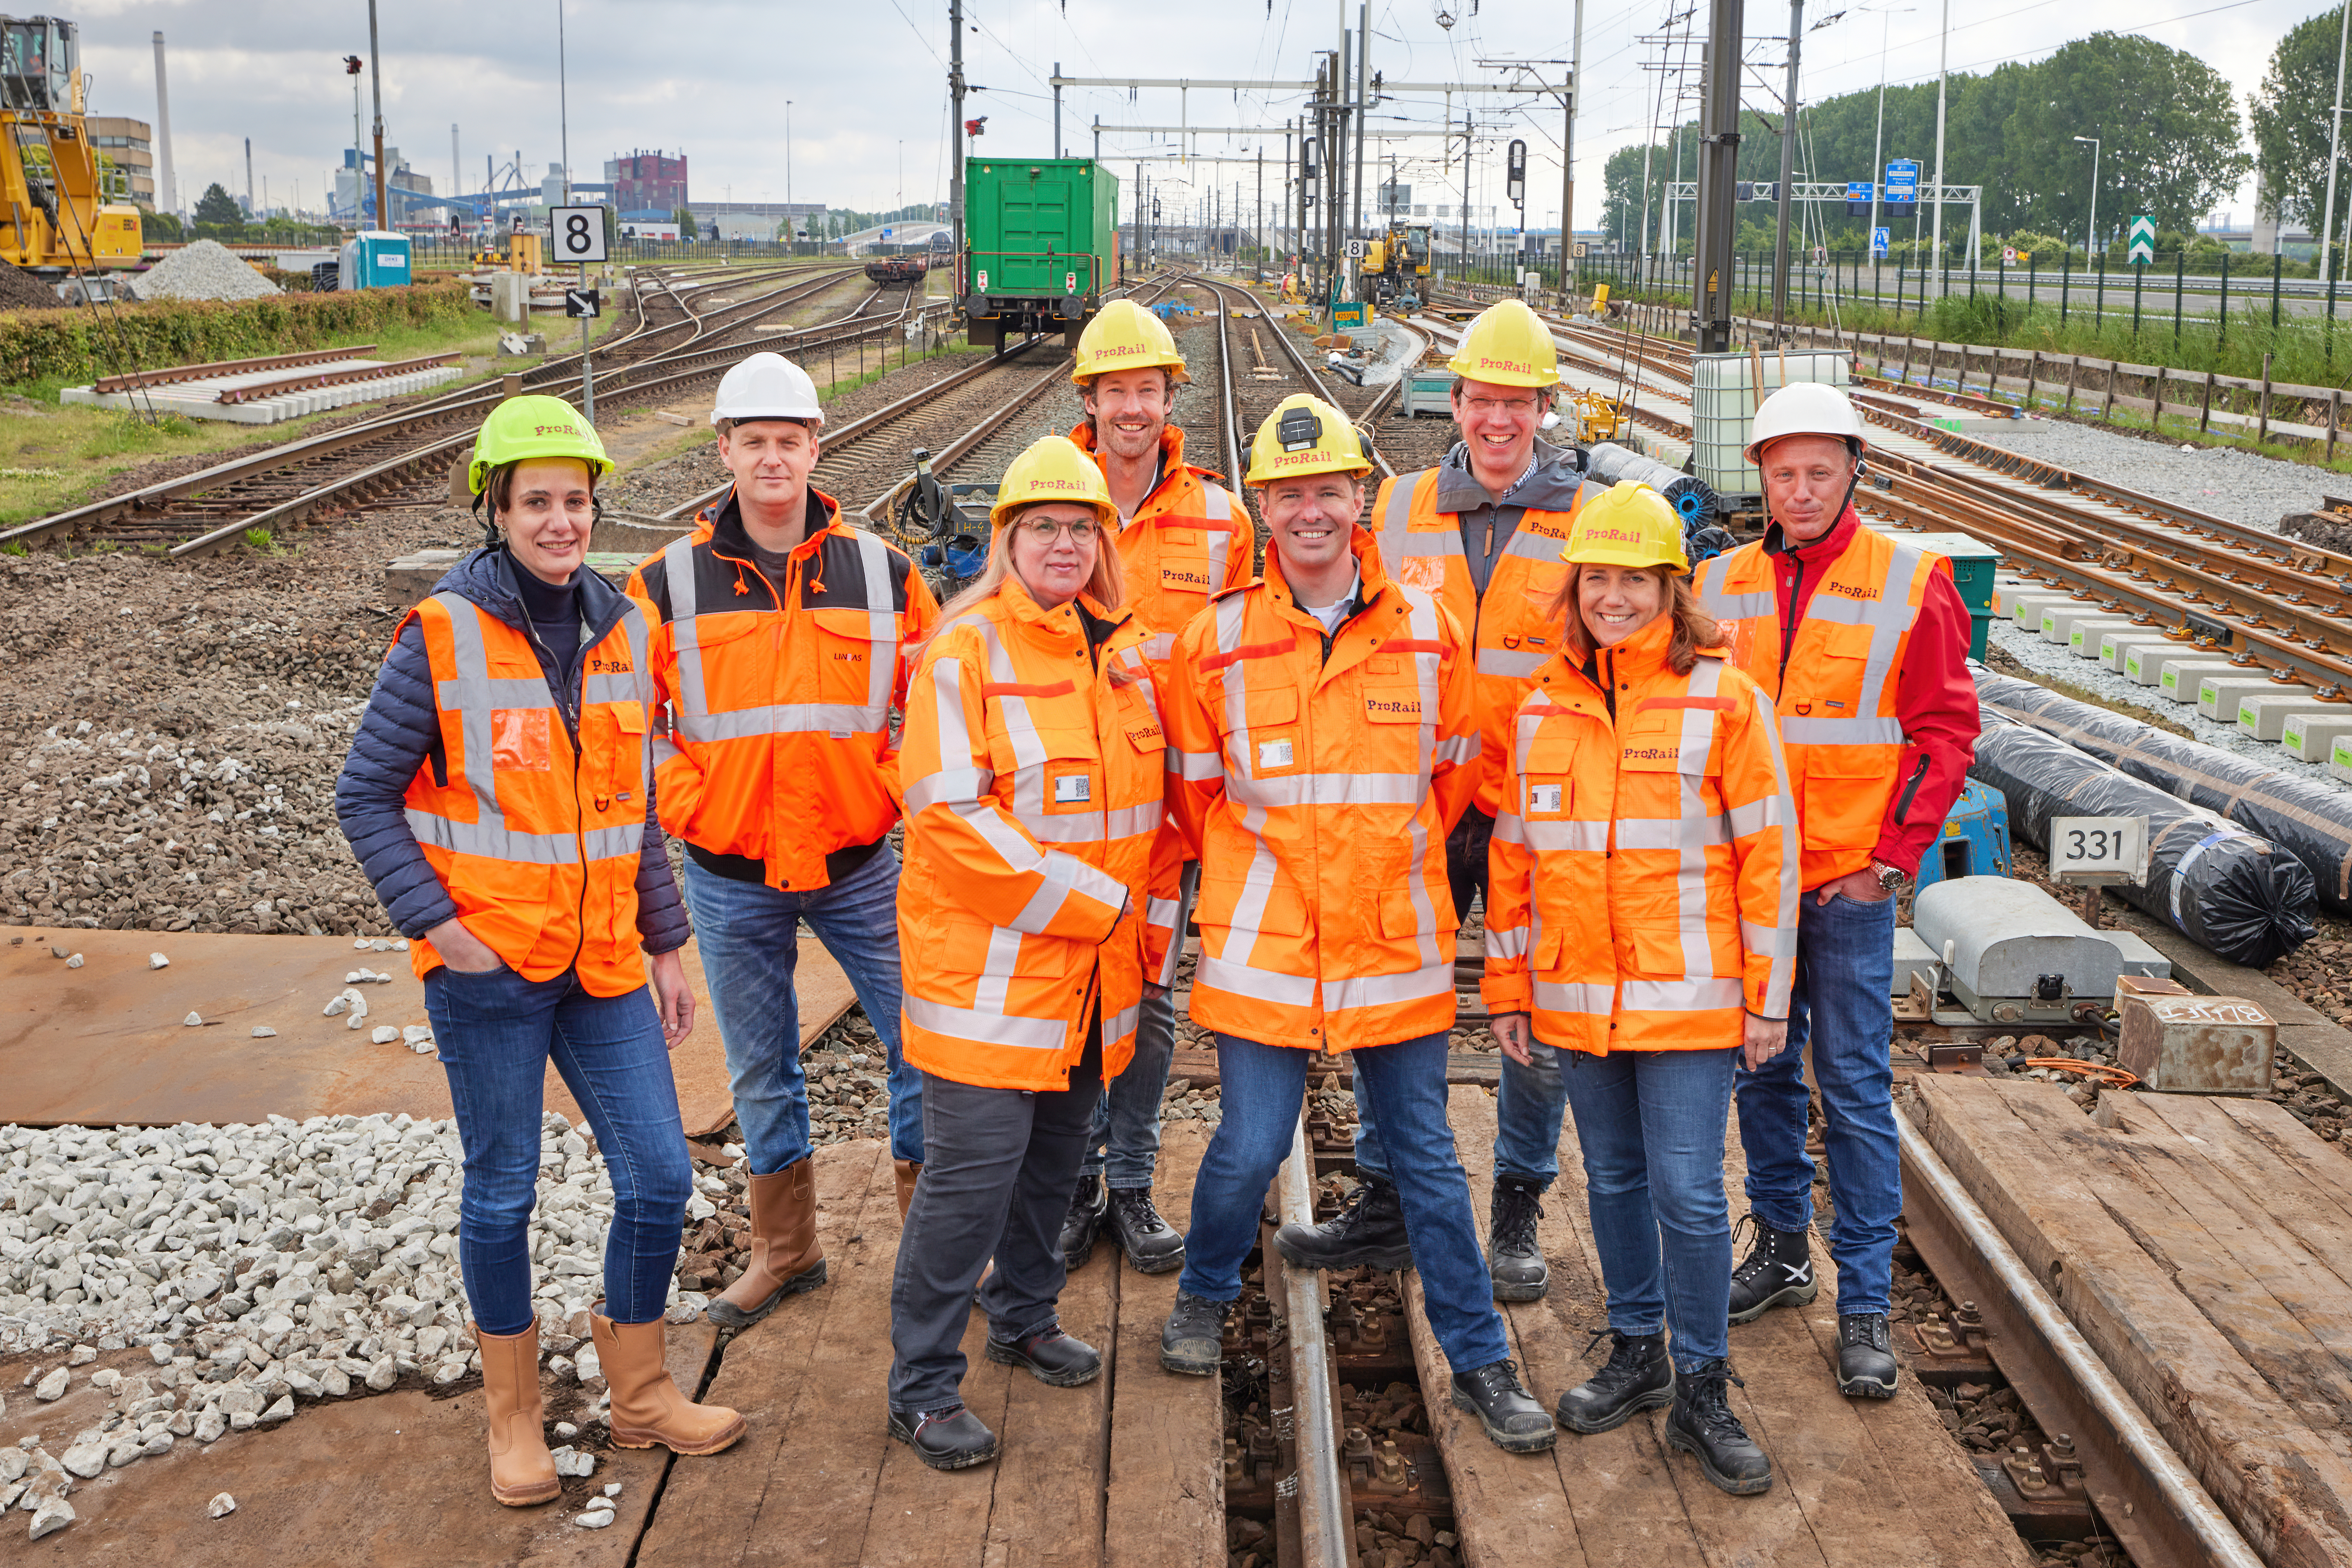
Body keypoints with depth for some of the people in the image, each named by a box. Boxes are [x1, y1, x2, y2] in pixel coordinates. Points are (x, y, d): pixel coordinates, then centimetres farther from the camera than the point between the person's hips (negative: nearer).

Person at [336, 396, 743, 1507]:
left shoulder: (623, 629, 6)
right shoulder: (442, 636, -9)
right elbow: (365, 799, -4)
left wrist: (666, 947, 13)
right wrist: (434, 924, -13)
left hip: (602, 960, 4)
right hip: (489, 965, -4)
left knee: (659, 1176, 5)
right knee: (502, 1190, 7)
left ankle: (640, 1393, 26)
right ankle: (513, 1414, 27)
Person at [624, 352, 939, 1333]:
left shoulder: (881, 572, -1)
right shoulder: (670, 584, -3)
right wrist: (688, 804, -10)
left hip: (858, 864, 0)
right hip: (730, 875, 0)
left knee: (923, 1043, 3)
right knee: (761, 1070, 13)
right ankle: (783, 1252, 30)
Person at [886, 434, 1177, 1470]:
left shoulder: (1122, 649, 11)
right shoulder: (966, 649, -12)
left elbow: (1147, 800, 20)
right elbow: (951, 814, -19)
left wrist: (1148, 923, 14)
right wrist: (1094, 903, -17)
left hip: (1095, 972, 7)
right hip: (989, 971, -7)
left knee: (1057, 1153, 18)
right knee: (973, 1172, -5)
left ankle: (1024, 1317, 39)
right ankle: (922, 1388, 8)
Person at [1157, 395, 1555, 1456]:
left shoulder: (1427, 629, -1)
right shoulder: (1220, 639, -3)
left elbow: (1454, 774, 12)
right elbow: (1193, 790, 8)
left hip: (1398, 942, 1)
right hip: (1263, 948, -1)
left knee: (1427, 1155, 10)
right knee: (1250, 1147, 5)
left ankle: (1478, 1359, 22)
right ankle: (1205, 1297, 35)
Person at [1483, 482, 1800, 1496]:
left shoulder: (1723, 701, -6)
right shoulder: (1543, 706, 6)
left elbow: (1767, 852, -4)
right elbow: (1513, 854, 11)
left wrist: (1768, 993, -5)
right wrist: (1509, 987, 10)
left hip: (1689, 997, -4)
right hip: (1575, 996, 4)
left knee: (1689, 1194, -2)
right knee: (1615, 1180, 15)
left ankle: (1701, 1392, 13)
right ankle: (1638, 1353, 32)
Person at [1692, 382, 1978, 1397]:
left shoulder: (1910, 585, -4)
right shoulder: (1721, 586, 5)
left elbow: (1946, 734, -3)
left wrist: (1893, 857, -9)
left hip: (1850, 880, -4)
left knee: (1855, 1088, 0)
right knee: (1763, 1071, 14)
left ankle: (1865, 1303, 8)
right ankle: (1782, 1251, 30)